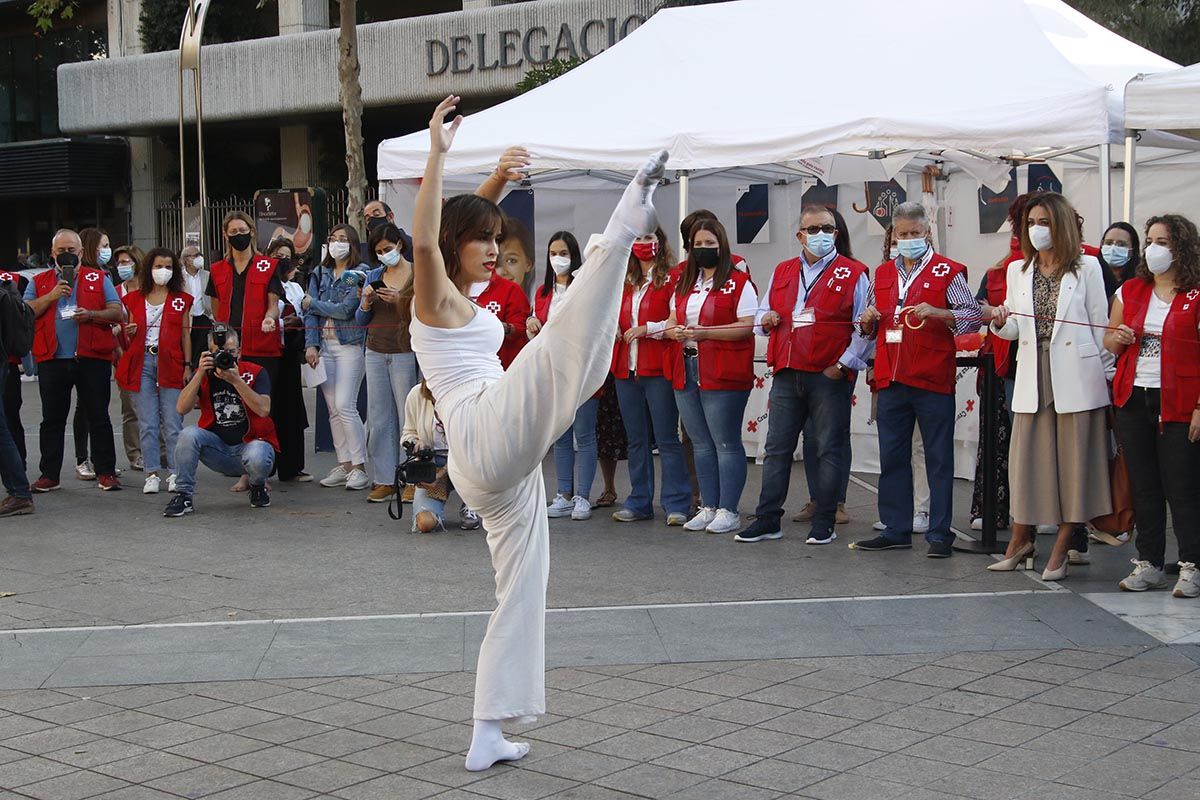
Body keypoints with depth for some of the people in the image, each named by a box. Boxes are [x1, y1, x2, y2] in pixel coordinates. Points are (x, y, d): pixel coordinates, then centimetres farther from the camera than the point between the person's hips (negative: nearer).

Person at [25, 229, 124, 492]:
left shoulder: (99, 279, 10)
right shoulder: (39, 282, 13)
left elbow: (118, 313, 2)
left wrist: (91, 315, -14)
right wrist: (52, 296, -10)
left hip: (92, 359, -1)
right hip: (52, 359, 2)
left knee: (98, 418, 1)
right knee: (52, 419, 7)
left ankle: (106, 472, 6)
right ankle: (49, 475, 12)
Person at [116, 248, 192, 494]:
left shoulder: (181, 300, 9)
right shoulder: (134, 299, 13)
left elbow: (185, 334, 7)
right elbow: (130, 340, 18)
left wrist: (188, 365, -1)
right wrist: (129, 333, -5)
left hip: (170, 363, -2)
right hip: (142, 362, 2)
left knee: (172, 423, -5)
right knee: (147, 424, 0)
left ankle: (175, 473, 1)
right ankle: (152, 474, 4)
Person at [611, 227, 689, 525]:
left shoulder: (671, 279, -2)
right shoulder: (626, 283, 18)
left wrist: (647, 328, -16)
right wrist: (613, 329, 9)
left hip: (658, 369, -7)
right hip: (627, 369, 7)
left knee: (666, 438, -5)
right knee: (635, 440, 10)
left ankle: (676, 504, -2)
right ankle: (639, 502, 16)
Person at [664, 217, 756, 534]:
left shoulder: (739, 282, -4)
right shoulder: (685, 284, 18)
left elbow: (747, 327, -13)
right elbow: (672, 322, 21)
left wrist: (704, 332, -19)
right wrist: (676, 331, -3)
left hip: (722, 375, -7)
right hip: (686, 372, 7)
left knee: (726, 443, -4)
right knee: (701, 444, 11)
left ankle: (728, 511, 0)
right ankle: (708, 508, 17)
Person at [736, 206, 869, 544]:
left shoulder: (853, 274, 0)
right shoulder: (782, 273, 15)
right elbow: (763, 313, 23)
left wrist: (842, 365, -12)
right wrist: (765, 320, -1)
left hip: (830, 377, -5)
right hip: (787, 375, 5)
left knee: (828, 449, 1)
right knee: (776, 447, 6)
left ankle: (824, 524, 8)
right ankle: (767, 520, 12)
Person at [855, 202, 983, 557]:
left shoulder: (947, 271, 1)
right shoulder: (882, 274, 16)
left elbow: (974, 316, -5)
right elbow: (869, 327, 26)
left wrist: (937, 313, -18)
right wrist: (867, 322, 3)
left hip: (933, 381, -5)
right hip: (890, 381, 5)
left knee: (939, 460, 0)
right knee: (892, 458, 9)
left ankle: (940, 534, 5)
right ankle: (895, 530, 17)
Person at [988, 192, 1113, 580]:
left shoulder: (1087, 267, 1)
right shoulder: (1017, 270, 13)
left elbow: (1100, 325, 1)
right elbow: (1016, 328, 12)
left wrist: (1107, 372, -2)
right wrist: (1001, 324, -9)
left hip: (1076, 376, -3)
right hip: (1033, 376, 3)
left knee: (1073, 458, 0)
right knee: (1026, 456, 3)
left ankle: (1061, 548, 8)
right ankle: (1020, 540, 17)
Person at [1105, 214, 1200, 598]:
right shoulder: (1129, 291, 12)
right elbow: (1109, 342, 19)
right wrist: (1118, 339, -5)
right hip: (1134, 399, 5)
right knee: (1143, 486, 8)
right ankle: (1149, 563, 14)